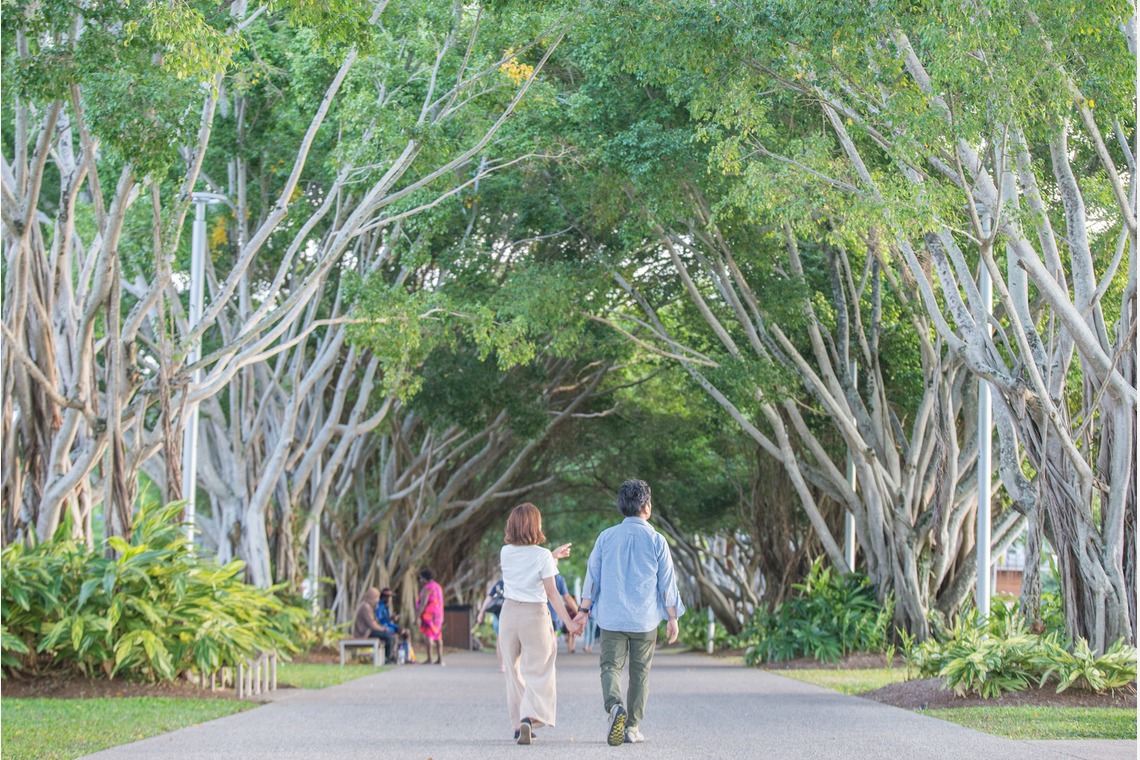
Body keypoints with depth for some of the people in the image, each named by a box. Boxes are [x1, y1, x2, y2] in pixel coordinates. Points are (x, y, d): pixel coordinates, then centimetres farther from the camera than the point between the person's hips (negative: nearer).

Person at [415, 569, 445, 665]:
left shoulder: (427, 588, -14)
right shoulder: (438, 587, 14)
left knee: (429, 636, -7)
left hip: (428, 614, -9)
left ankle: (429, 659, -9)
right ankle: (440, 659, 4)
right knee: (437, 637, 7)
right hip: (438, 615, 9)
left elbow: (423, 603, -18)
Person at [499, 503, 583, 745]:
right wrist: (568, 621, -10)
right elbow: (551, 593, -13)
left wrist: (553, 556, 25)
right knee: (537, 672, -1)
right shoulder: (542, 556, -11)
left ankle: (518, 724, 17)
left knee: (514, 671, 14)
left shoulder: (506, 553, 1)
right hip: (535, 615, -4)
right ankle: (529, 718, -22)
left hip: (509, 613, 4)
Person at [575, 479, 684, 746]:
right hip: (645, 619, -1)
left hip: (611, 617, 1)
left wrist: (584, 610, 11)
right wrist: (672, 618, 6)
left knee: (610, 666, 3)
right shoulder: (656, 541, -4)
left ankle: (615, 706, -25)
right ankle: (632, 727, 12)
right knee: (639, 673, 10)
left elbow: (592, 576, 3)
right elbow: (667, 582, -1)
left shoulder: (606, 537, 1)